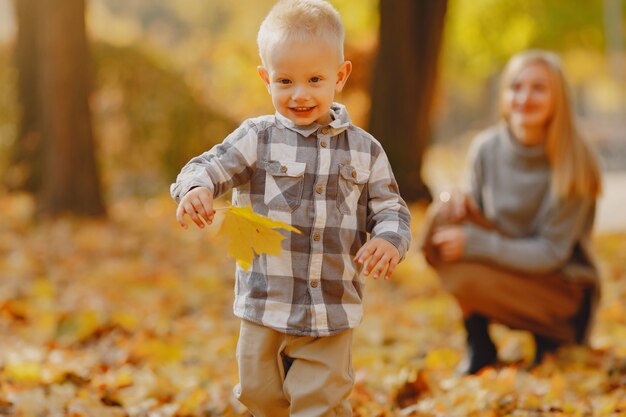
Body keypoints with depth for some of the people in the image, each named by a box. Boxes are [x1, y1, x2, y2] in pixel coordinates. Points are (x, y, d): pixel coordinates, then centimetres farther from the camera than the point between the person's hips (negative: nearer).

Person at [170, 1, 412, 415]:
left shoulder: (364, 150, 1)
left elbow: (390, 208, 6)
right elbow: (210, 167, -13)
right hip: (265, 306, 1)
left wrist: (390, 240, -17)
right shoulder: (257, 139, -3)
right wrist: (195, 189, -37)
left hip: (333, 313, -1)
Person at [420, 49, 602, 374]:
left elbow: (551, 253, -19)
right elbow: (478, 210, 7)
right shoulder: (485, 149, -5)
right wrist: (462, 205, -18)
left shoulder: (572, 165, -18)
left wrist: (474, 243, -27)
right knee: (443, 215, -20)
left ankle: (549, 336, -2)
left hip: (561, 284, -5)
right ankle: (478, 346, -8)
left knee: (468, 280, -31)